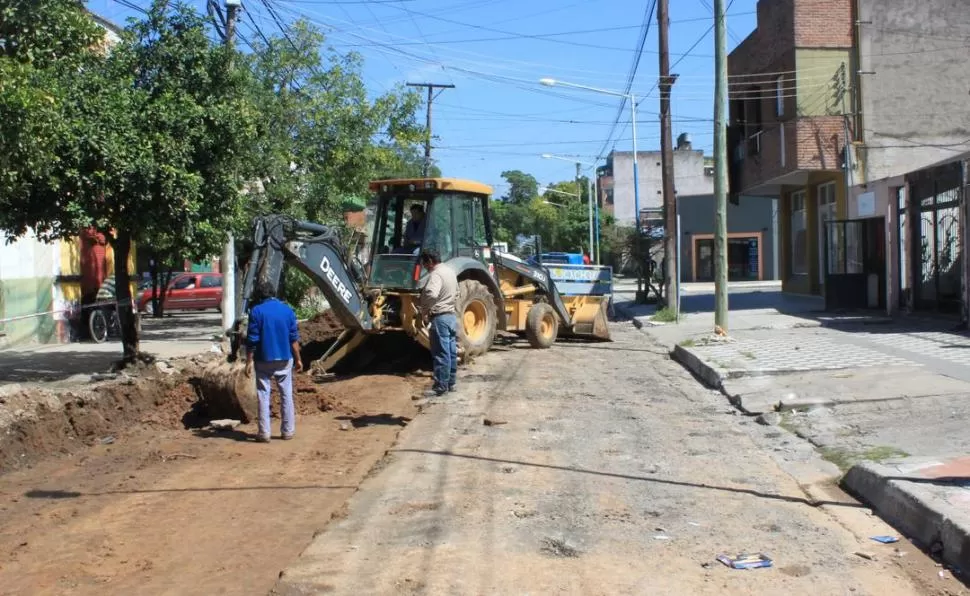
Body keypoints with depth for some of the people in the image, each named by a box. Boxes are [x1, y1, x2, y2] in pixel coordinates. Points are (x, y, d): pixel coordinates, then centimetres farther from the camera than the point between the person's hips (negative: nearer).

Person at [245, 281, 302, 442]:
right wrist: (298, 359, 9)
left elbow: (252, 340, -9)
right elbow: (294, 338, 2)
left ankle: (264, 433, 4)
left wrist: (249, 361, -3)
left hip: (264, 359, -2)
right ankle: (288, 431, 14)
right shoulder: (287, 310, 1)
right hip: (284, 358, 2)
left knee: (264, 395, 5)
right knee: (286, 395, 11)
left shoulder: (256, 311, -8)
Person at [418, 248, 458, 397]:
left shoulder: (436, 274, -18)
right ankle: (450, 382, 20)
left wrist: (424, 308, -19)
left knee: (441, 353, -5)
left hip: (440, 318, -10)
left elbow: (431, 294, -35)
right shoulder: (450, 271, 13)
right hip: (451, 316, 10)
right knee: (451, 351, 13)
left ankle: (441, 387, -1)